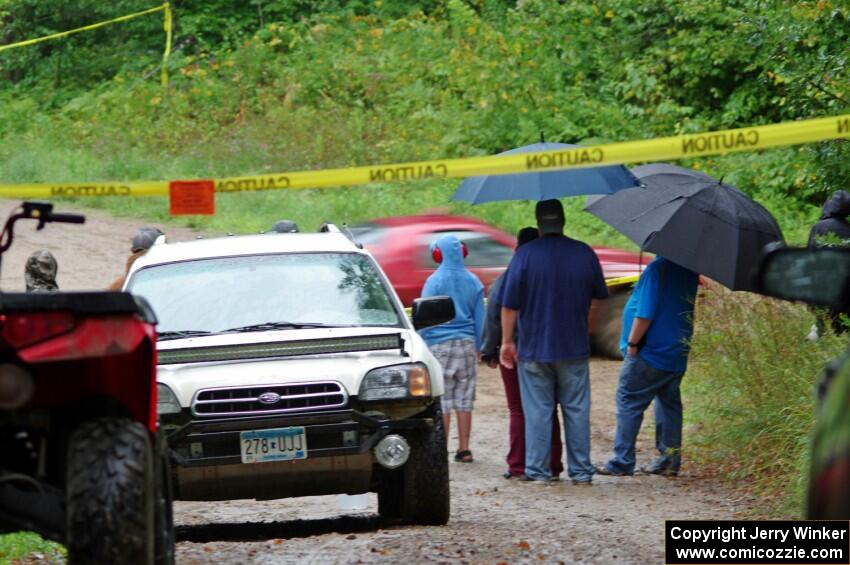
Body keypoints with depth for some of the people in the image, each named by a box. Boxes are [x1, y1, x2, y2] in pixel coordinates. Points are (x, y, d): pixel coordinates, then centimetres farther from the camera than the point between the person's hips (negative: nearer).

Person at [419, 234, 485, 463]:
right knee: (464, 400, 7)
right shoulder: (473, 282, 5)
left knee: (442, 401, -2)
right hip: (466, 343, 4)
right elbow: (480, 317, 11)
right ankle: (464, 449, 8)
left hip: (440, 344, -4)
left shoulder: (434, 281, -7)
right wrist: (478, 347, 20)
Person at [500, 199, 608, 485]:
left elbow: (509, 304, -9)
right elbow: (600, 293, 11)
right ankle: (581, 471, 8)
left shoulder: (524, 255, -9)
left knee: (538, 411, 4)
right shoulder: (584, 253, -2)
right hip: (574, 349, 2)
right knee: (577, 410, 8)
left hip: (534, 349, -2)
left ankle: (538, 471, 3)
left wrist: (507, 341, 0)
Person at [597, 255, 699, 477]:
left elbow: (645, 312, -21)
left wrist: (632, 343, -12)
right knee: (669, 403, 14)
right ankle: (670, 460, 14)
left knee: (628, 402, -2)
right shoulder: (688, 270, 7)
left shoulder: (658, 268, -18)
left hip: (651, 352, -8)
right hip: (678, 354, 8)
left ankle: (622, 462, -4)